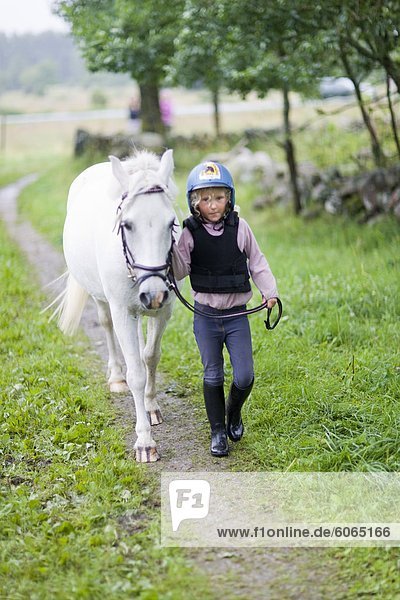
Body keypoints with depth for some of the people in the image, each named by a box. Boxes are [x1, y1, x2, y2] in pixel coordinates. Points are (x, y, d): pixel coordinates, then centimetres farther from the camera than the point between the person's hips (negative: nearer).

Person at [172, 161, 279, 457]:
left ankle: (234, 412, 28)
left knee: (245, 376, -2)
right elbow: (180, 271, -9)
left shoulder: (240, 227, -3)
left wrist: (270, 292, -4)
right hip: (205, 314, -1)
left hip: (237, 314, 1)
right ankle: (218, 431, 22)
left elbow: (257, 262, 6)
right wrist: (169, 248, -24)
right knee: (213, 376, 8)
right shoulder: (190, 232, -6)